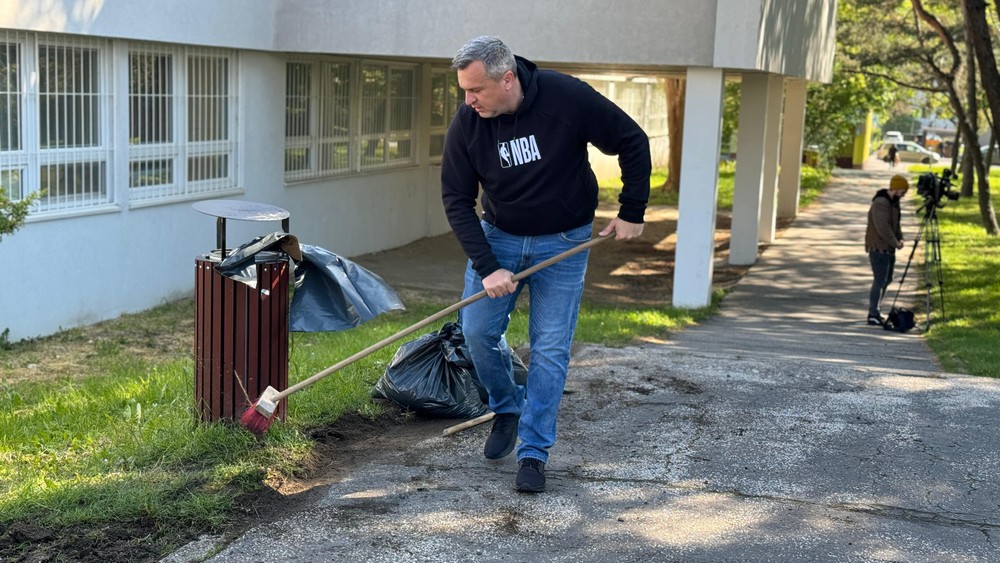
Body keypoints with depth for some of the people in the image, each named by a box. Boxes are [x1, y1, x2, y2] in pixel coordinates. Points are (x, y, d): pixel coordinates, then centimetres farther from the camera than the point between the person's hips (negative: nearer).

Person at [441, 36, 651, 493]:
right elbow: (457, 201, -10)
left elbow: (632, 143, -11)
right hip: (498, 236, 3)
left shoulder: (568, 97, -23)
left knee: (550, 349, -3)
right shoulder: (466, 125, -16)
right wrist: (487, 267, -19)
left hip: (563, 243, -2)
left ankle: (534, 452, 7)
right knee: (476, 330, -4)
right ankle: (507, 408, 24)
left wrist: (632, 212, -9)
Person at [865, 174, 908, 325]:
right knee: (879, 281, -8)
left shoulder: (894, 202, 12)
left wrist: (900, 238, 2)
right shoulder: (880, 203, -20)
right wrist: (895, 243, -17)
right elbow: (883, 228, -26)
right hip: (878, 248, -10)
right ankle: (872, 315, -3)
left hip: (889, 248, 10)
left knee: (887, 280, 14)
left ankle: (875, 311, 23)